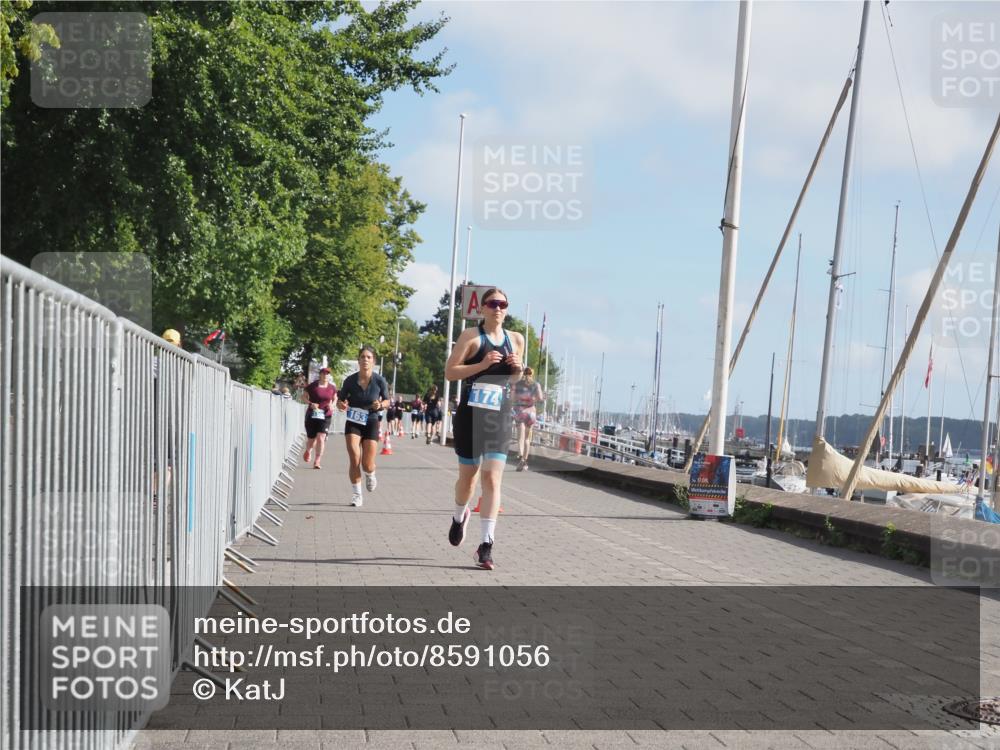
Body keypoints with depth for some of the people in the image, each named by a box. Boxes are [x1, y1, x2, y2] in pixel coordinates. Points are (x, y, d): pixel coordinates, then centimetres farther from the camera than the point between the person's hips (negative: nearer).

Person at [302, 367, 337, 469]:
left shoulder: (332, 387, 3)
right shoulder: (312, 386, -4)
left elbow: (335, 398, 19)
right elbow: (304, 396, 3)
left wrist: (332, 405, -2)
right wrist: (311, 403, -14)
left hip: (326, 416, 1)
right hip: (312, 415, -1)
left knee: (321, 438, -14)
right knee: (312, 439, 6)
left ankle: (317, 462, -8)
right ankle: (308, 451, 43)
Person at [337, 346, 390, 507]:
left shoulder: (380, 381, -10)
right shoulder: (350, 380, -9)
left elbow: (387, 401, 4)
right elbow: (340, 400, 3)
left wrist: (381, 405, -18)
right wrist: (341, 405, -20)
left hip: (371, 423, 0)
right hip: (353, 423, 0)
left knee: (367, 465, -3)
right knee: (354, 460, -13)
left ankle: (370, 475, 34)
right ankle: (356, 494, 2)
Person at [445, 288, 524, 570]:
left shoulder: (516, 339, 9)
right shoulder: (471, 336, -4)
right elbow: (450, 372, -9)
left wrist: (518, 369, -2)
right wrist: (482, 364, -20)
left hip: (499, 418, 2)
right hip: (470, 415, -2)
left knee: (492, 479, -9)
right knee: (468, 475, 11)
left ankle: (486, 545, -11)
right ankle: (460, 516, 43)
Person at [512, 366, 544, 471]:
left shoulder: (517, 384, 3)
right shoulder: (536, 385, 2)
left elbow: (513, 398, -2)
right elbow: (540, 398, -8)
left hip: (519, 411, -1)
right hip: (531, 411, 1)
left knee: (520, 436, -10)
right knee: (527, 437, 15)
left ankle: (520, 457, -34)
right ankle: (524, 460, 18)